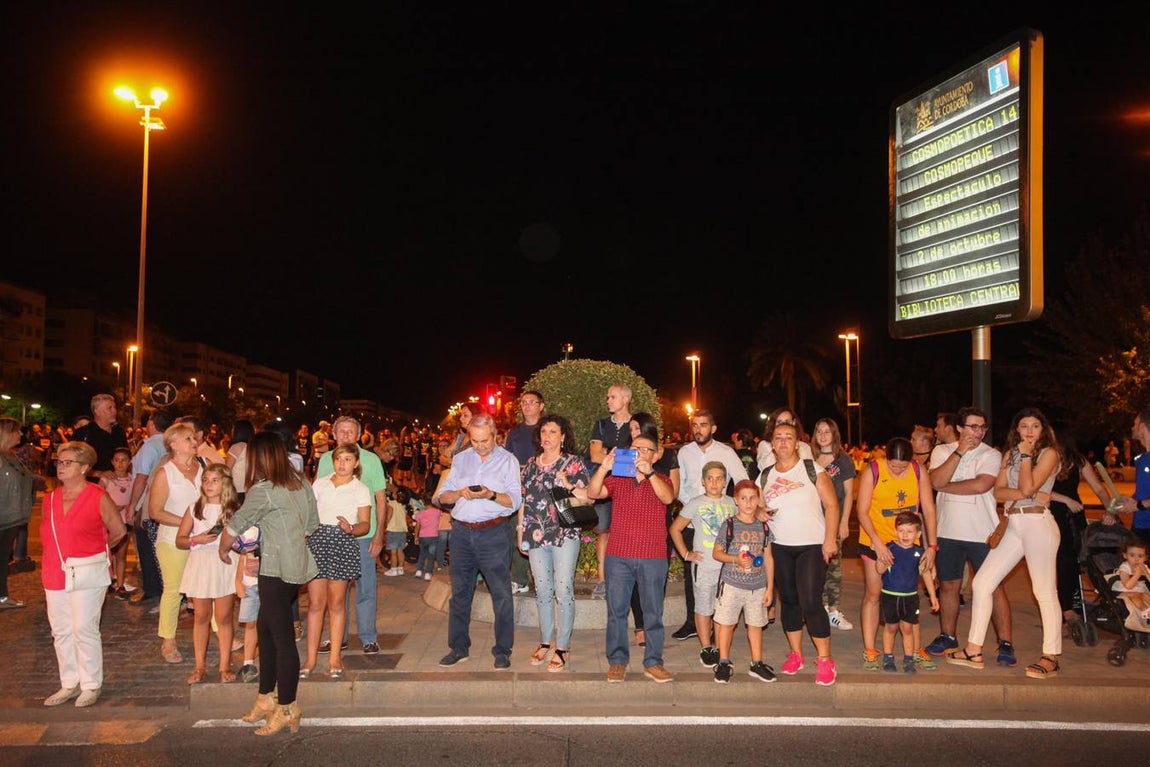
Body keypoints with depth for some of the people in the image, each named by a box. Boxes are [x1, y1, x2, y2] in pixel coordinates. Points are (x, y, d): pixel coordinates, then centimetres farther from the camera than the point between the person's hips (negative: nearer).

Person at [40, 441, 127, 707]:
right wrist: (62, 554, 10)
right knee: (61, 631, 11)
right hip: (55, 574, 6)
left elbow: (118, 531, 1)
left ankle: (91, 685, 10)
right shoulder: (50, 499, 8)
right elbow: (46, 535, 22)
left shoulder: (98, 497, -8)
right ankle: (69, 683, 24)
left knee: (84, 629, -2)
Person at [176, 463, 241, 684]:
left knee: (223, 617, 2)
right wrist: (197, 539, -11)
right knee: (201, 617, 9)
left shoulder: (235, 509, 1)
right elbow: (179, 540, 7)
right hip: (199, 564, 2)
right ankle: (200, 665, 19)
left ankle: (225, 666, 11)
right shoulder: (194, 508, 6)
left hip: (225, 565, -2)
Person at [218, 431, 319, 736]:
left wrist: (223, 550, 13)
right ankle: (266, 699, 27)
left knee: (281, 637, -1)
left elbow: (234, 526, -6)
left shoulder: (263, 491, -15)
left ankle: (287, 710, 8)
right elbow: (313, 524, 12)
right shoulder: (301, 483, 7)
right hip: (298, 565, 8)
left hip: (277, 570, -8)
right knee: (265, 628, 19)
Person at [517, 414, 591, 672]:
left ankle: (562, 648, 3)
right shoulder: (531, 463, 13)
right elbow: (523, 499, 18)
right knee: (542, 590, 10)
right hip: (536, 536, 4)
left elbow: (588, 498, -4)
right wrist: (520, 529, 14)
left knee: (563, 590, -5)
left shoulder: (574, 462, 0)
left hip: (565, 535, -4)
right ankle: (545, 642, 22)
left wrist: (569, 487, -20)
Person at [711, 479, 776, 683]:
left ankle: (757, 663, 23)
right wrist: (736, 559, -18)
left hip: (758, 585, 3)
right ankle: (724, 663, 16)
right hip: (732, 583, -3)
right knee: (726, 622, 3)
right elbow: (716, 553, -1)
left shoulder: (763, 527, 4)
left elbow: (768, 557, 8)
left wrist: (770, 587, 7)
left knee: (755, 624, 10)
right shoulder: (729, 525, -5)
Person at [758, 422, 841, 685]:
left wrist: (830, 539, -14)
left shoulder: (812, 469, -4)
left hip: (812, 545, -4)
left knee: (811, 603, -10)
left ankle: (825, 660, 1)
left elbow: (831, 505, -6)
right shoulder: (765, 476, 7)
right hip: (779, 547, 4)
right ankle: (795, 654, 23)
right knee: (789, 600, 11)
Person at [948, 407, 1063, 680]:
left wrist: (1025, 454, -7)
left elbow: (1027, 487, -15)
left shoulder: (1049, 453, -3)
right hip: (1013, 525, 7)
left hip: (1038, 523, -7)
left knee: (1045, 591, -2)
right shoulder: (1010, 454, 16)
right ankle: (973, 651, 9)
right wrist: (1027, 495, -11)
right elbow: (998, 490, 5)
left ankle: (1051, 657, 9)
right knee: (981, 582, 3)